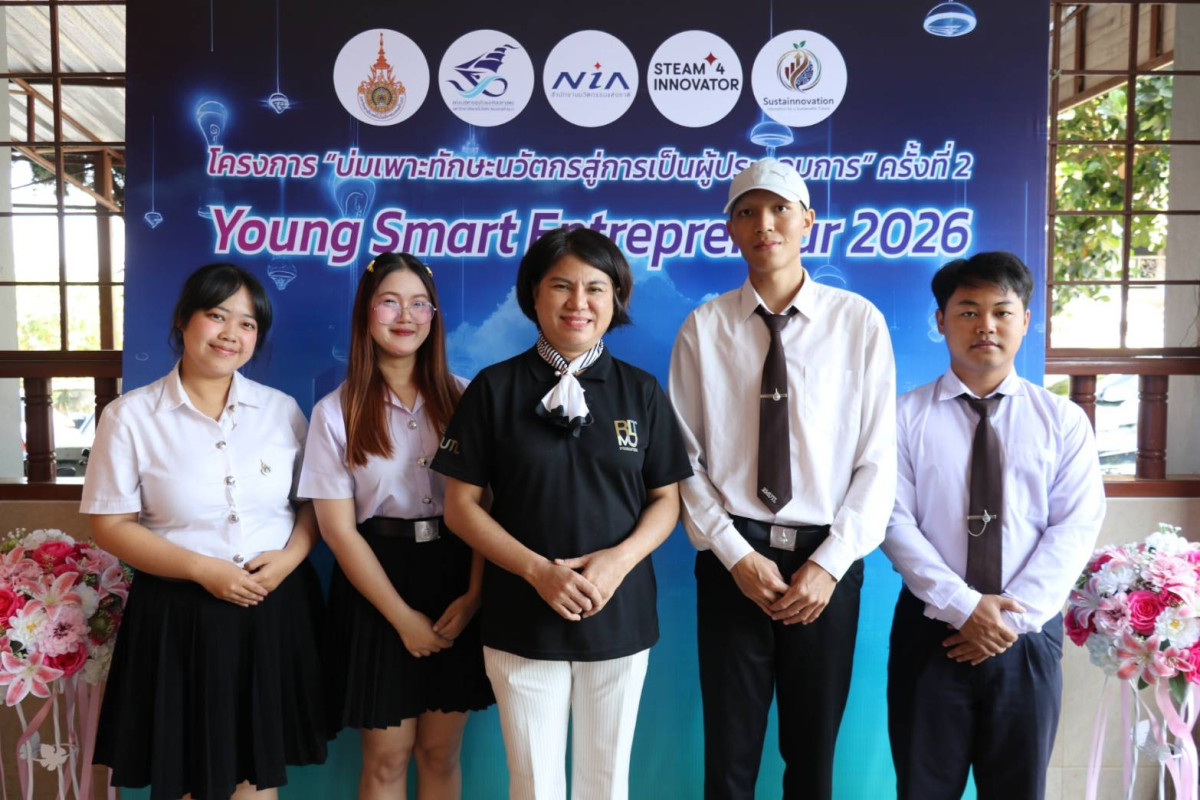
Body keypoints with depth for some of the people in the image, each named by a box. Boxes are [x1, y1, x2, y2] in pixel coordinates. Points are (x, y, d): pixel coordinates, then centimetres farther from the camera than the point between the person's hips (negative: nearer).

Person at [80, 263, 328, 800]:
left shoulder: (282, 410, 2)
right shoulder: (130, 415, -5)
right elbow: (110, 525, -5)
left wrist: (290, 557, -11)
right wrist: (203, 568, -15)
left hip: (276, 610, 2)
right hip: (182, 615, -2)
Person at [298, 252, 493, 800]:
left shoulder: (460, 399, 1)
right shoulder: (336, 412, -3)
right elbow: (339, 530, -5)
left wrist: (474, 595, -12)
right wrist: (403, 617, -9)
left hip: (456, 582, 2)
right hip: (378, 584, -1)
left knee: (441, 753, 13)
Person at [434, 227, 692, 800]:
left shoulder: (641, 391, 2)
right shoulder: (494, 388, -3)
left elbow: (666, 500, 4)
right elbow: (461, 504, -2)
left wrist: (618, 560, -14)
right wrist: (538, 569, -14)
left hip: (620, 614, 2)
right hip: (523, 617, -1)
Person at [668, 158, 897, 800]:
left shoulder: (858, 322, -1)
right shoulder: (704, 328, -1)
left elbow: (878, 460, -2)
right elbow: (684, 459, -2)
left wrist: (829, 564, -9)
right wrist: (737, 556, -9)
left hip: (827, 561, 0)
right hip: (732, 560, 0)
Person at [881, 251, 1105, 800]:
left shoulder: (1063, 420, 3)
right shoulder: (906, 416, -2)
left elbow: (1076, 526, -4)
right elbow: (895, 521, -8)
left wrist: (1014, 617, -14)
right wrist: (964, 607, -17)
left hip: (1028, 636, 1)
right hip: (932, 631, -1)